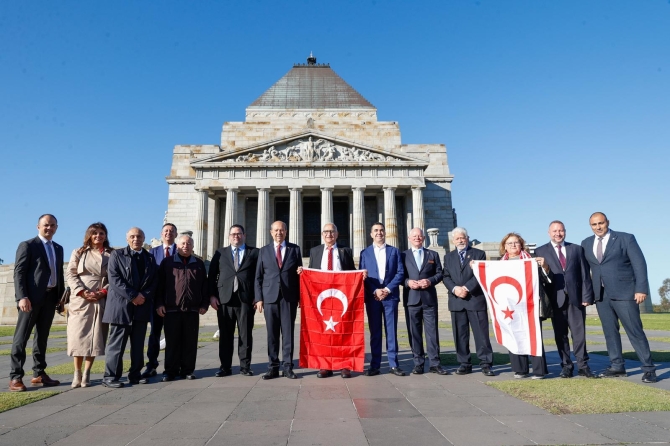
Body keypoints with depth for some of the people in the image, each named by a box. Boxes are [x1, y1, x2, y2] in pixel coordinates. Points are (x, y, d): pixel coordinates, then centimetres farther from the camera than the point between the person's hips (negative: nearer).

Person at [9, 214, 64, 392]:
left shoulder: (58, 249, 16)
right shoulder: (27, 245, -2)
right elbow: (19, 272, -9)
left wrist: (62, 297, 10)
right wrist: (22, 297, -19)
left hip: (50, 297, 6)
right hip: (32, 297, -6)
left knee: (42, 336, 11)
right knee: (21, 337, -2)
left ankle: (39, 374, 18)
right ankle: (15, 377, 2)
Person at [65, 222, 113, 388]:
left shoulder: (111, 255, 8)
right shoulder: (79, 252, 11)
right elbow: (70, 274, 3)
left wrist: (103, 292, -12)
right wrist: (82, 292, -11)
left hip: (101, 301, 0)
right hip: (80, 300, 0)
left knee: (95, 337, 0)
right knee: (78, 336, -1)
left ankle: (87, 373, 9)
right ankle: (77, 373, 10)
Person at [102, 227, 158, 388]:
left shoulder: (150, 258, 15)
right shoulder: (117, 254, 2)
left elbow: (153, 281, 9)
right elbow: (114, 279, -9)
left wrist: (144, 296, -8)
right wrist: (133, 296, -15)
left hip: (142, 306, 4)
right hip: (121, 306, -4)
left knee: (138, 344, 9)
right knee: (116, 343, -2)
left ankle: (135, 374, 17)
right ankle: (110, 376, 6)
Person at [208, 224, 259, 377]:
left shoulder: (254, 253, 9)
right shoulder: (220, 253, 15)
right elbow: (212, 275, 10)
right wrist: (212, 295, -1)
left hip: (246, 299, -1)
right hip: (225, 299, 2)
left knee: (246, 334, 2)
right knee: (225, 335, 5)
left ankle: (245, 366, 11)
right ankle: (225, 367, 14)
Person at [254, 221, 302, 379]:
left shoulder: (295, 249, 8)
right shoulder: (264, 251, 10)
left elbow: (300, 274, 7)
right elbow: (258, 276, 8)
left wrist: (300, 297, 1)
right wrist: (258, 298, 0)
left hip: (289, 297, -1)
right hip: (270, 296, 1)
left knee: (288, 332, 1)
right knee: (272, 334, 4)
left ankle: (287, 367, 8)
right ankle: (273, 367, 12)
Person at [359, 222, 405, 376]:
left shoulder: (394, 251, 10)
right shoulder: (365, 253, 10)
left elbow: (400, 273, 2)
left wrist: (388, 289, -10)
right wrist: (375, 291, -10)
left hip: (390, 295, 0)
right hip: (372, 297, 0)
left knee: (391, 331, 3)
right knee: (375, 332, 4)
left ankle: (393, 364, 10)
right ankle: (375, 365, 10)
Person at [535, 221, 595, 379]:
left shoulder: (577, 249, 10)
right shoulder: (540, 251, 5)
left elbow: (585, 275, 6)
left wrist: (586, 296, -2)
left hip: (576, 297, 1)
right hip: (556, 299, -1)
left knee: (579, 333, 3)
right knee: (560, 334, 5)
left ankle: (582, 366, 13)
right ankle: (566, 366, 14)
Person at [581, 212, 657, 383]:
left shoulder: (626, 238, -1)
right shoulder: (586, 243, 10)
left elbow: (639, 264, -6)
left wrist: (641, 289, -14)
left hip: (624, 293, -4)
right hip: (601, 295, 4)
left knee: (635, 331, -3)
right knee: (610, 331, 9)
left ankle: (648, 368, 7)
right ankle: (617, 366, 17)